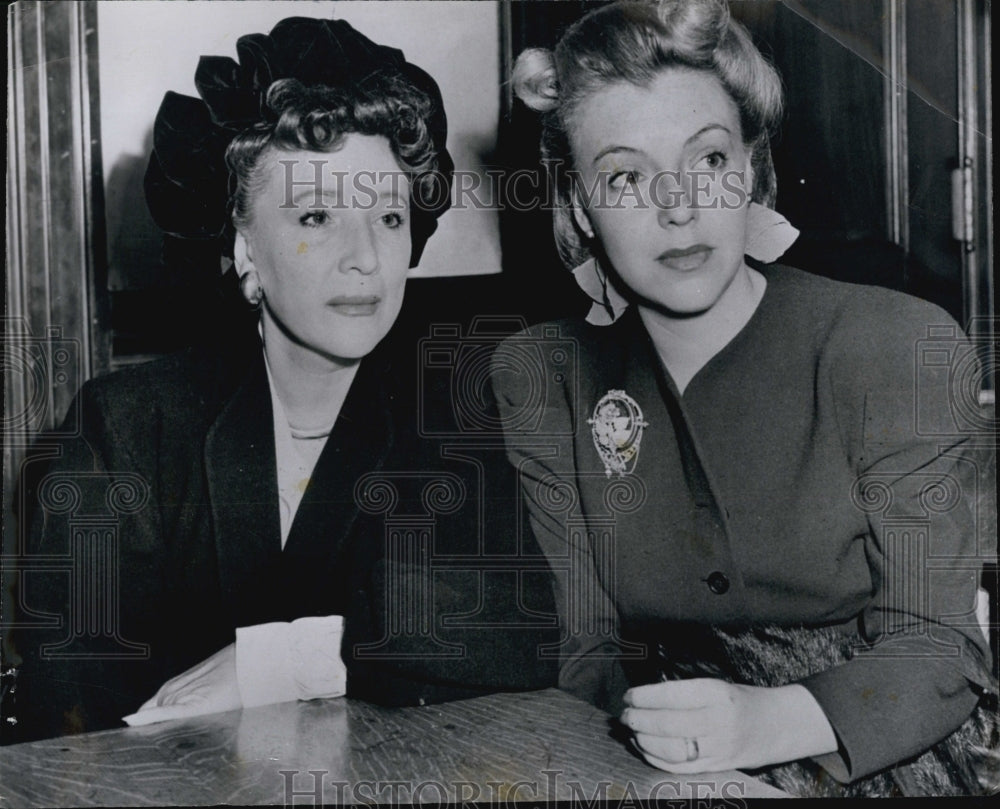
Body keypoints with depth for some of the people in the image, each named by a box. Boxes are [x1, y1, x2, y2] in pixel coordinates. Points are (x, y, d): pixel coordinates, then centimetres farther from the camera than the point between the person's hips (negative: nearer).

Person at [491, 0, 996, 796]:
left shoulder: (903, 348, -8)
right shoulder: (540, 379, -1)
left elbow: (935, 647, -10)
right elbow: (584, 648, -2)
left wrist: (769, 723, -27)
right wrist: (658, 730, -22)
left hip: (885, 766, -1)